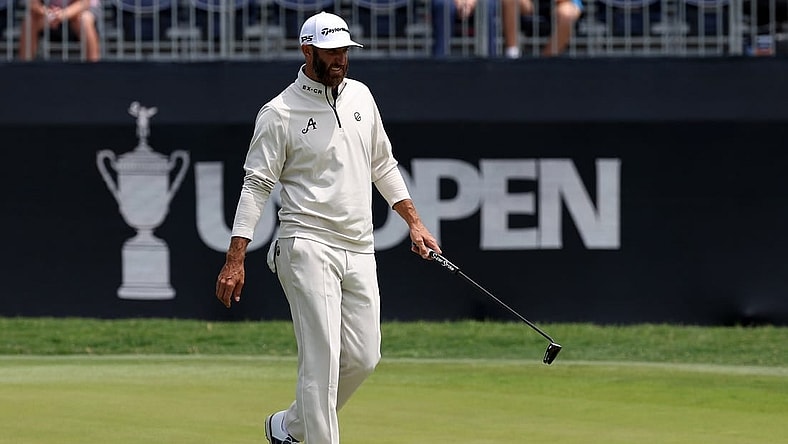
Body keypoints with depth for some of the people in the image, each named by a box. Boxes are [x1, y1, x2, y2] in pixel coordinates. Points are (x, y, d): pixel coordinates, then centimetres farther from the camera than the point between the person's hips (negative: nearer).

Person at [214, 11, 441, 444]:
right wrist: (234, 259, -14)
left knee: (363, 358, 4)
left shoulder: (360, 96, 13)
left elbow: (383, 165, 23)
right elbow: (256, 185, -8)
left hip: (359, 250, 6)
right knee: (322, 357, -14)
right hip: (308, 245, -6)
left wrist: (414, 222, 18)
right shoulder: (280, 113, -6)